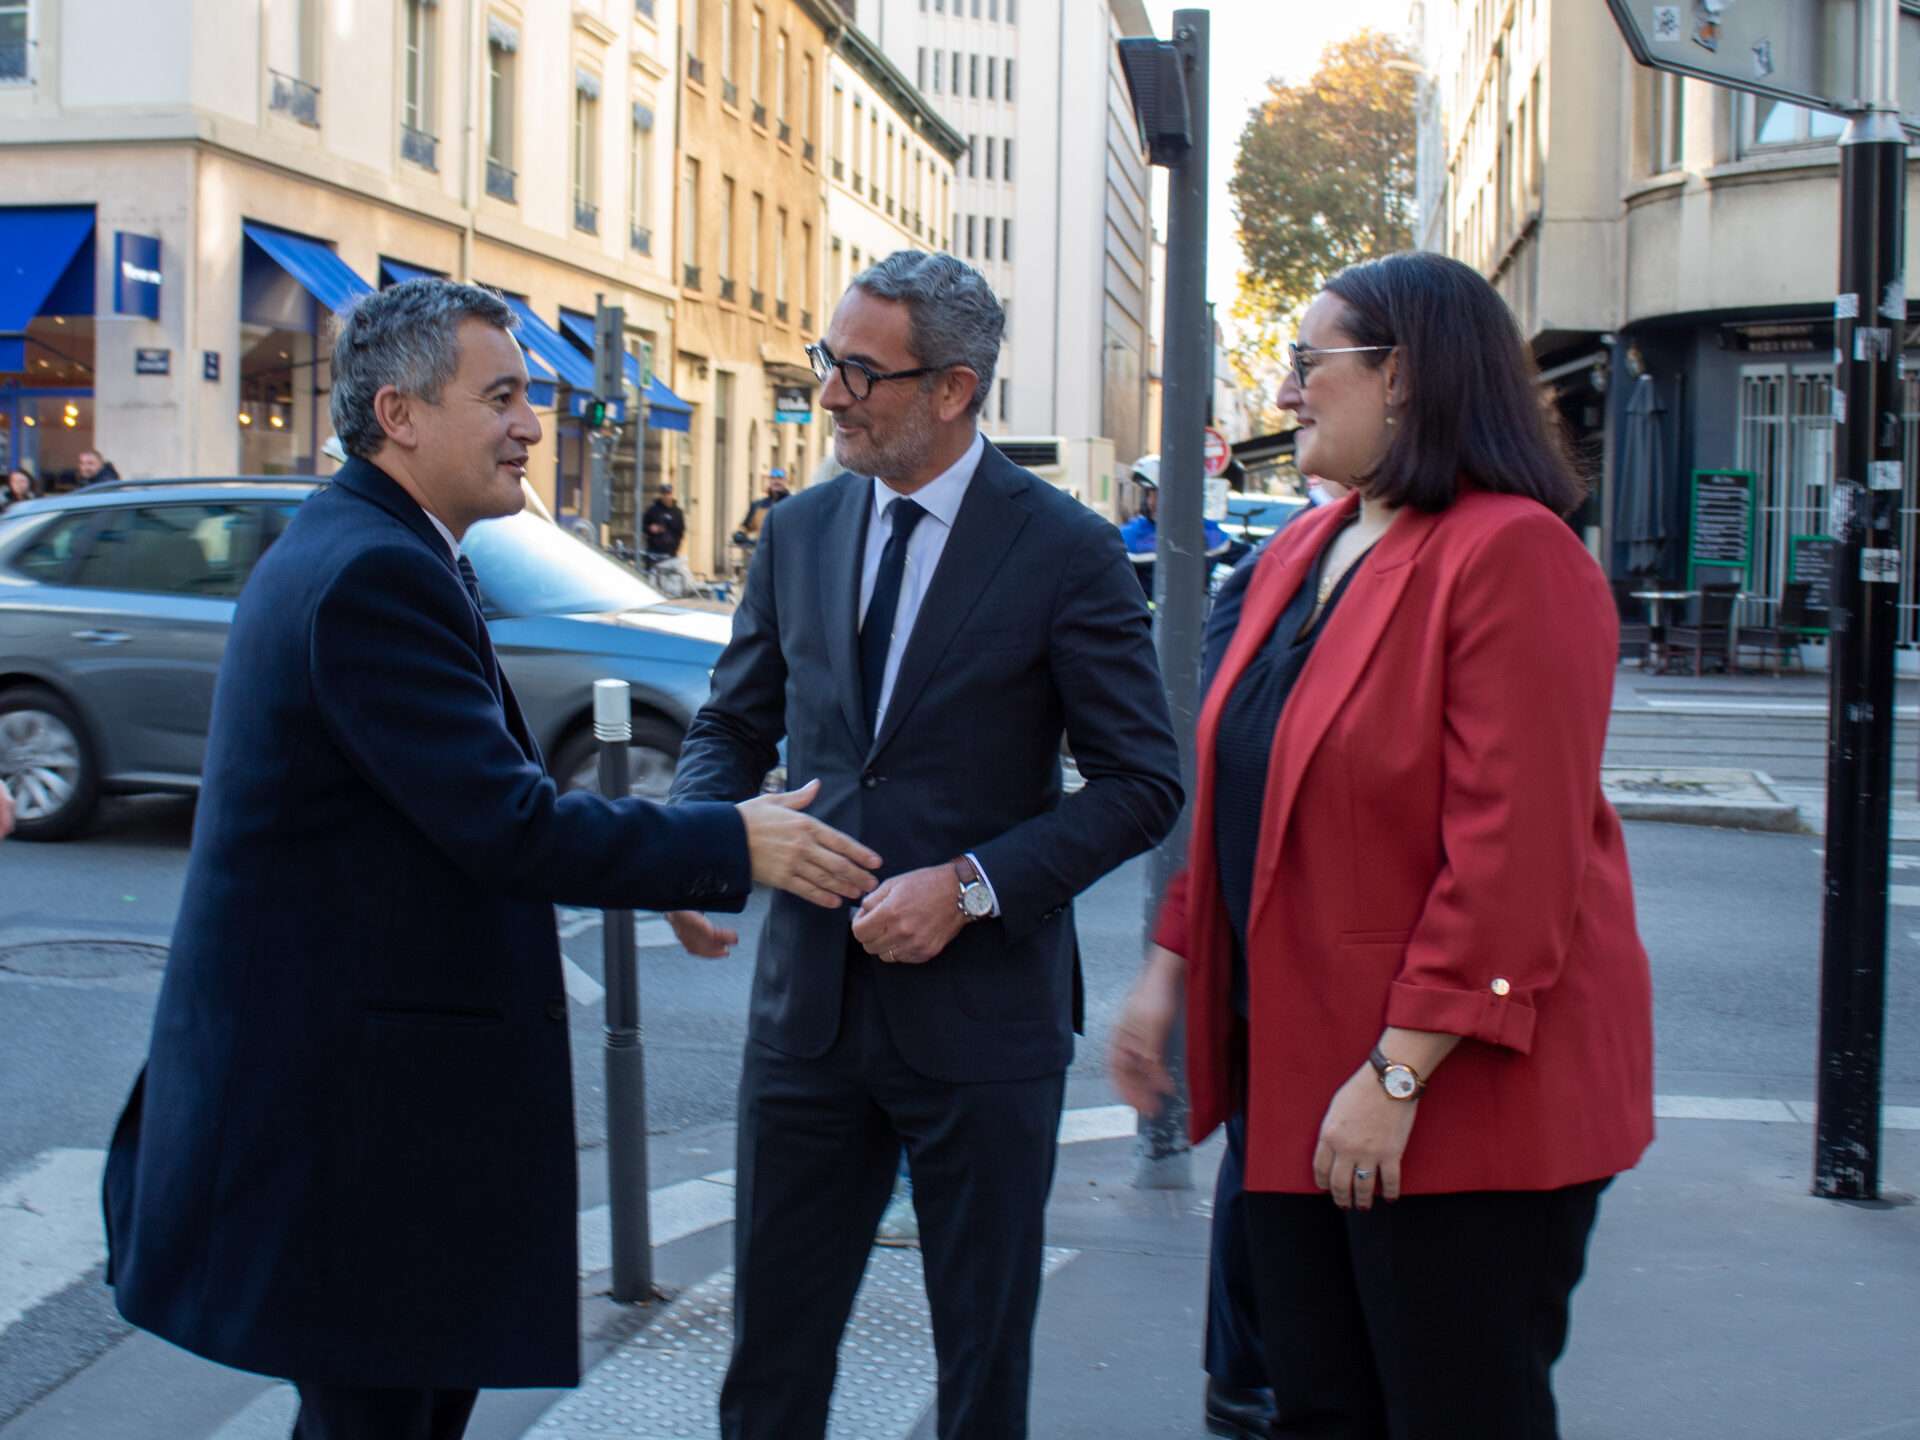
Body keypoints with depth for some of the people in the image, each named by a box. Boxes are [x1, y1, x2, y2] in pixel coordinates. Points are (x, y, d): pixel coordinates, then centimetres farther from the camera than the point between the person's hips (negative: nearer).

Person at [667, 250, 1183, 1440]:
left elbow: (1143, 783, -9)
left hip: (980, 1016, -4)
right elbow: (735, 723, 14)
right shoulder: (800, 533, 6)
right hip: (809, 997, 4)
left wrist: (972, 884, -19)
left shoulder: (1066, 551, -9)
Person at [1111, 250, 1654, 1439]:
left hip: (1466, 1093, -8)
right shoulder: (1298, 557, 12)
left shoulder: (1510, 555, -16)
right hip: (1297, 1075, 8)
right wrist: (1171, 966, 13)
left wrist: (1399, 1073, -23)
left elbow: (1513, 850, -22)